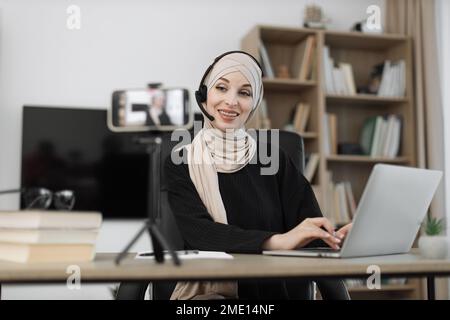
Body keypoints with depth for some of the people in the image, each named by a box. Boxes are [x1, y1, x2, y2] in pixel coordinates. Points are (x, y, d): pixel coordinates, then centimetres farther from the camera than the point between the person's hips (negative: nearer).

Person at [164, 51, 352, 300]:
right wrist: (278, 241, -29)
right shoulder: (180, 164, 3)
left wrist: (335, 239, -25)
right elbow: (199, 232, -14)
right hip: (204, 292, -2)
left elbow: (308, 231, -1)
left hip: (269, 291, 2)